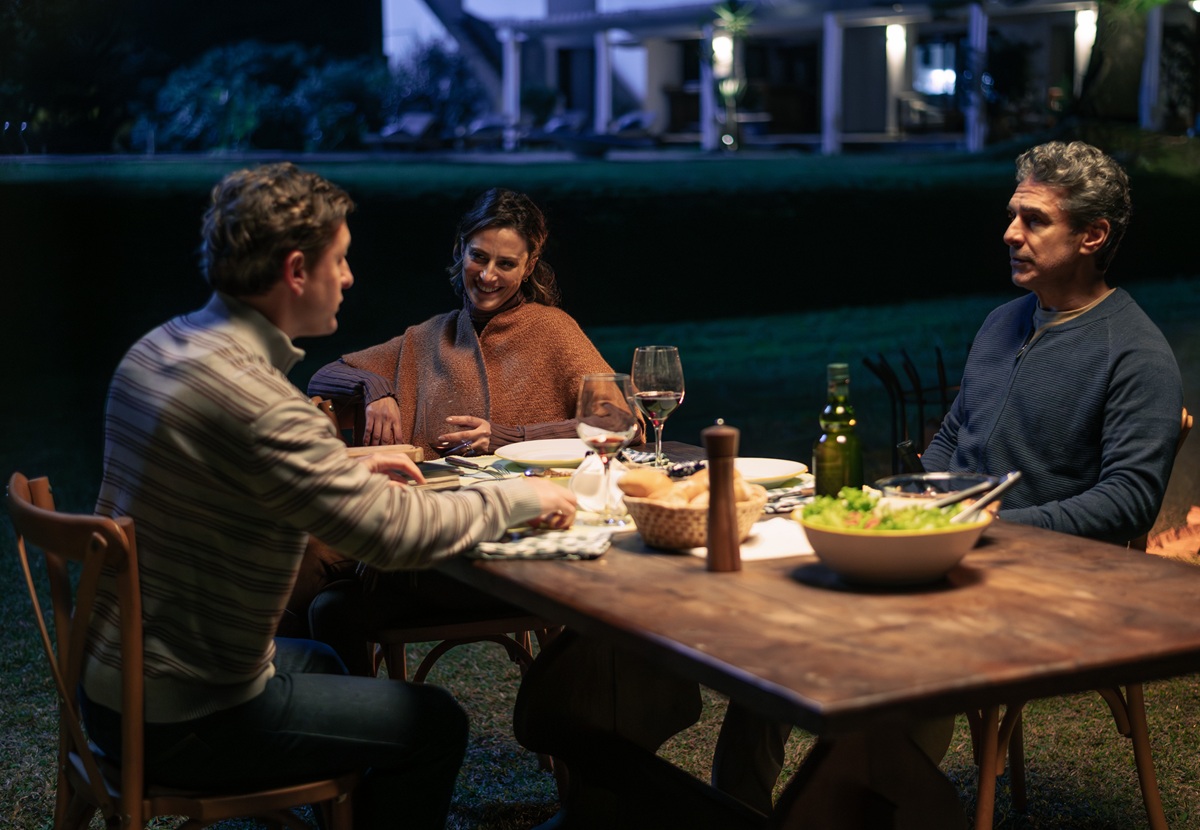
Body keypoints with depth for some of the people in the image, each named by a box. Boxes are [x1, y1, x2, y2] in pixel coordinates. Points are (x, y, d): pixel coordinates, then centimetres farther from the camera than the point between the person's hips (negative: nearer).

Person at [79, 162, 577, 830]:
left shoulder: (157, 347, 1)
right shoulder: (256, 400, -29)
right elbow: (396, 532, -26)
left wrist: (348, 472, 11)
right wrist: (520, 498, -11)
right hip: (184, 722, -9)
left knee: (321, 662, 33)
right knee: (436, 725, 5)